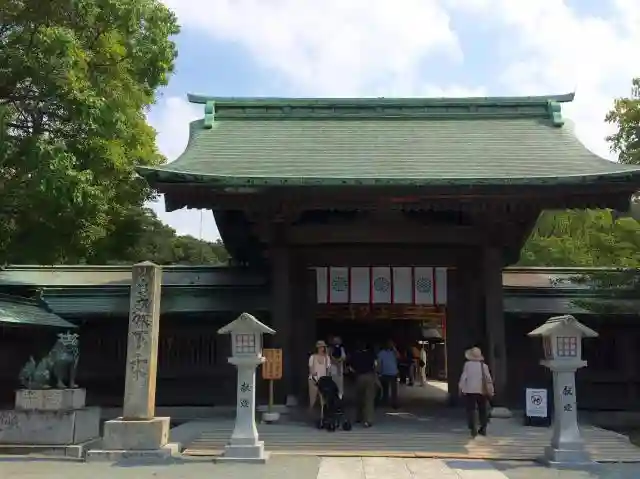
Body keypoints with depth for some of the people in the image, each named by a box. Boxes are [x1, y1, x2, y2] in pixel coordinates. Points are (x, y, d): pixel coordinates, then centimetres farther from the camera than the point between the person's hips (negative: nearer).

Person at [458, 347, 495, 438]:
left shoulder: (467, 364, -4)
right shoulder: (484, 366, 3)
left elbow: (463, 377, -7)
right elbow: (489, 379, 2)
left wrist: (461, 388, 1)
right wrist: (491, 391, 8)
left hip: (470, 390, -3)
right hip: (482, 391, 3)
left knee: (470, 410, 0)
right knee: (483, 410, 15)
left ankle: (473, 429, -9)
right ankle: (483, 429, 17)